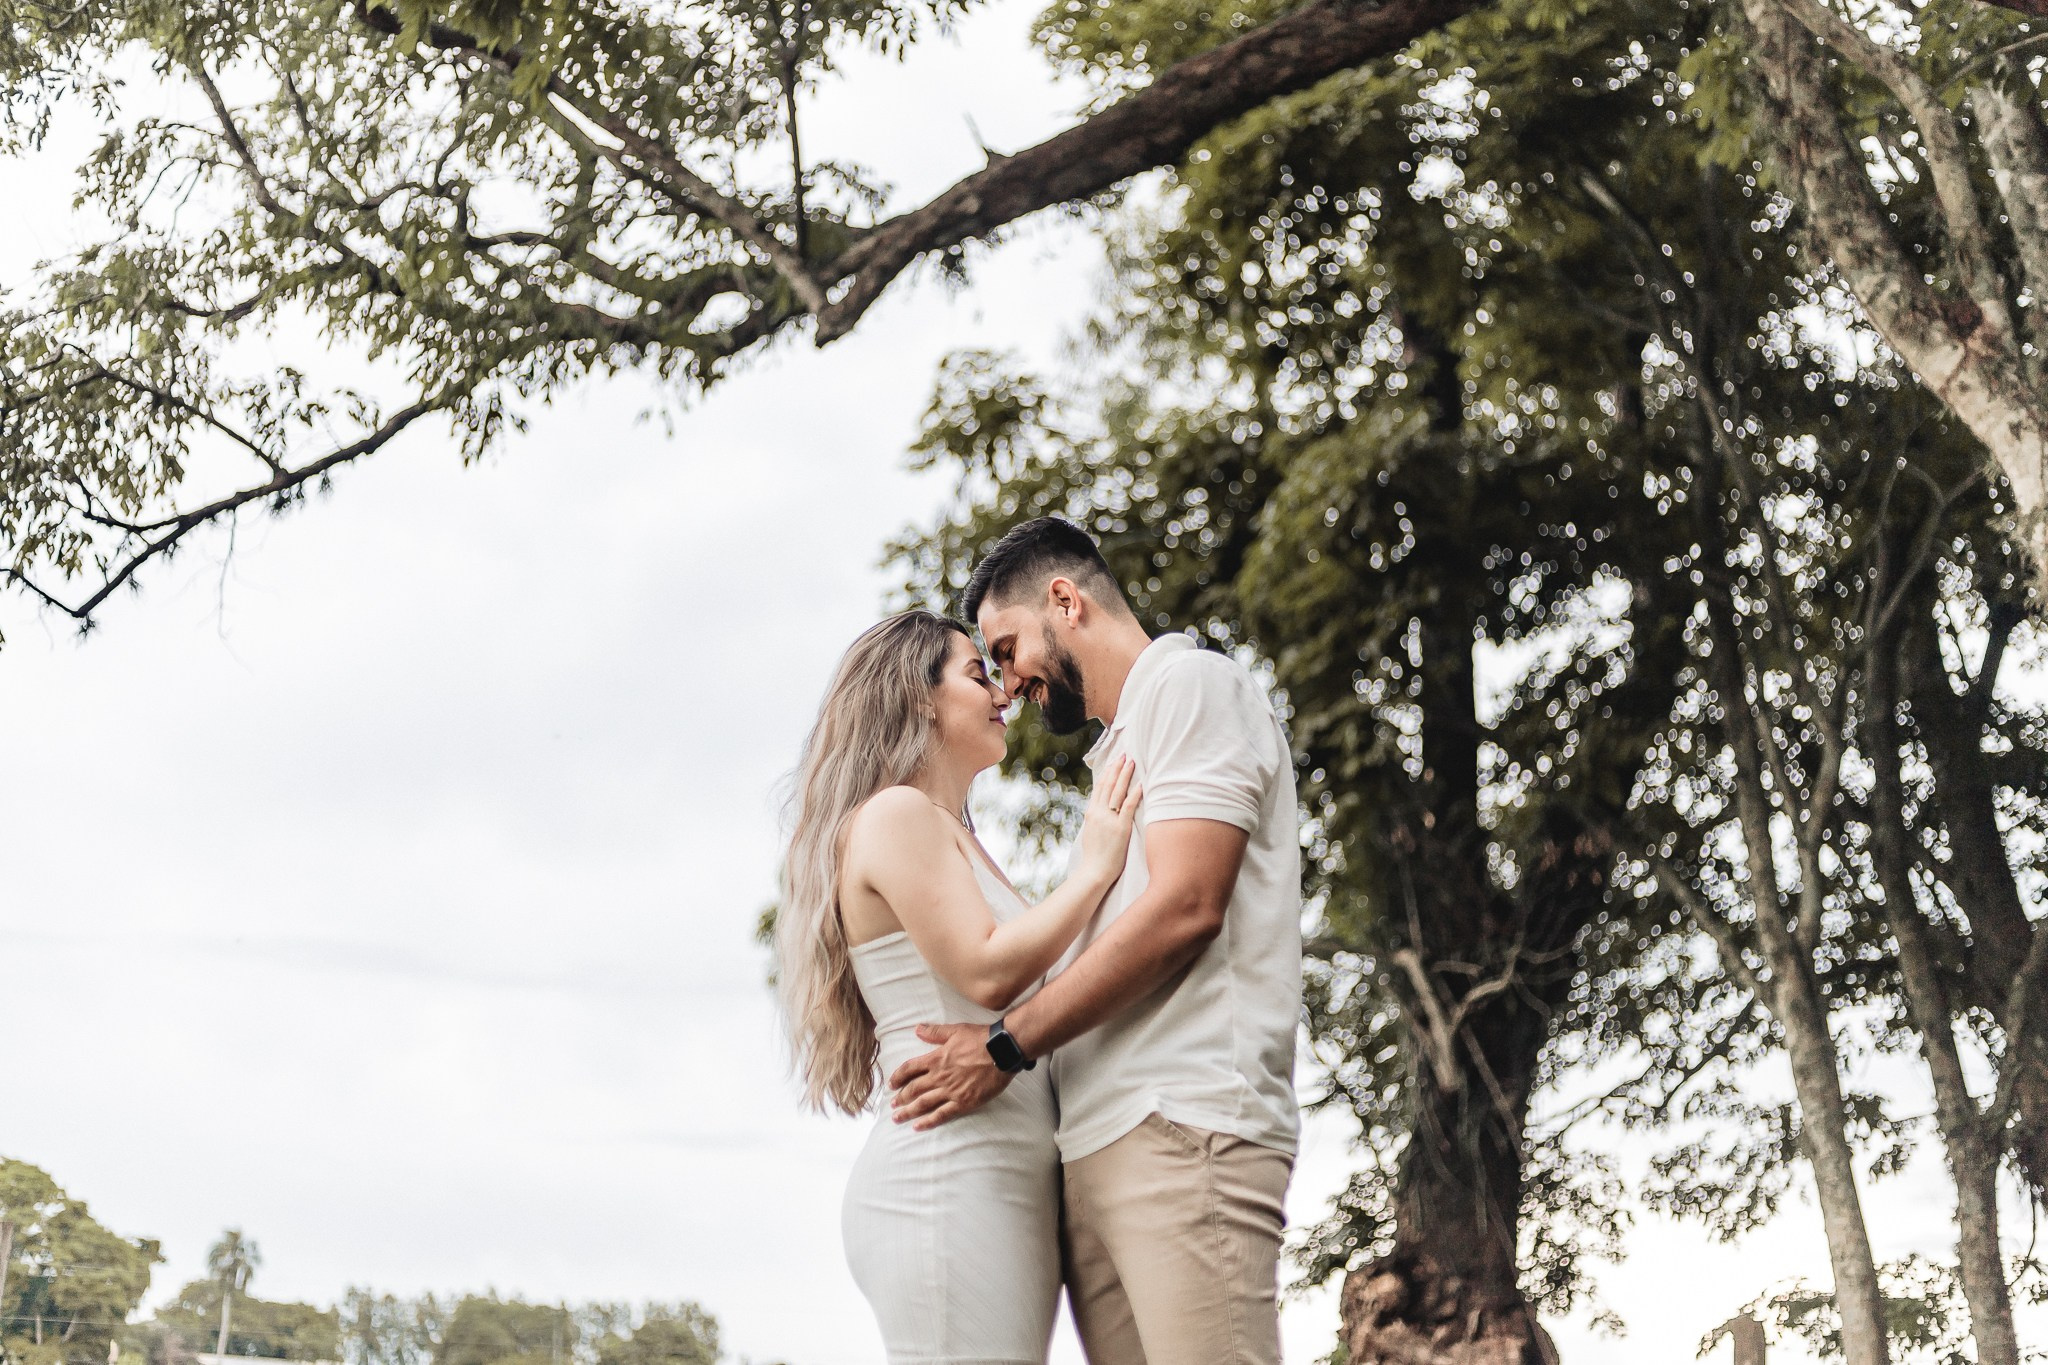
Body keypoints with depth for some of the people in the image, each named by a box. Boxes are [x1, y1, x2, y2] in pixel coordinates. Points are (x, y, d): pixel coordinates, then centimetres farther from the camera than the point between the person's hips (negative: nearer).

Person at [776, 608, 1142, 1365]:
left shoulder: (948, 833, 27)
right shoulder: (896, 814, -3)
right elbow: (988, 972, -14)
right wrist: (1093, 869, -4)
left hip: (996, 1179, 10)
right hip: (950, 1169, -10)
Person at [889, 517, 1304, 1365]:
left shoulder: (1191, 684, 2)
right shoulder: (1123, 750, 30)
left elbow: (1185, 907, -11)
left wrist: (1006, 1048, -8)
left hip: (1179, 1132, -9)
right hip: (1098, 1151, 9)